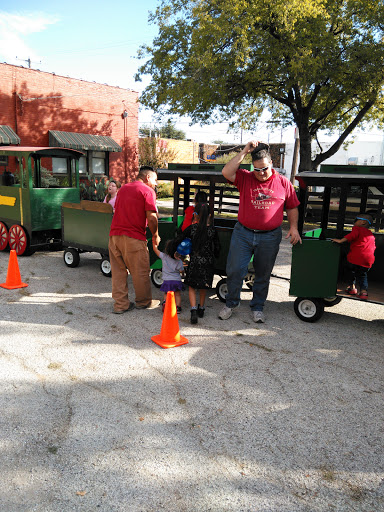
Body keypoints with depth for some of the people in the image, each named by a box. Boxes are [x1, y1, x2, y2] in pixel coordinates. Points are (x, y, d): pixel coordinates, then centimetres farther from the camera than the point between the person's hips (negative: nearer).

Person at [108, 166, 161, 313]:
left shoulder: (123, 188, 19)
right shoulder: (147, 191, -4)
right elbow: (151, 218, -12)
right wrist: (155, 235, 2)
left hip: (114, 235, 7)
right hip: (134, 238, -7)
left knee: (118, 271, 11)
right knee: (140, 272, 8)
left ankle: (121, 304, 15)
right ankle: (144, 302, 22)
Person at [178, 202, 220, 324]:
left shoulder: (192, 228, -6)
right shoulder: (212, 230, -3)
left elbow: (179, 240, 1)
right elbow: (217, 248, 2)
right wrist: (213, 257, 21)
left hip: (195, 261, -2)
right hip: (208, 262, 2)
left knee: (191, 286, 7)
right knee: (203, 286, 19)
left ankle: (193, 310, -11)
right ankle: (201, 308, 33)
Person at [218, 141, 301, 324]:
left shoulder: (283, 183, 4)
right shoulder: (245, 178, 1)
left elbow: (292, 207, 11)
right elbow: (226, 172, -15)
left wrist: (293, 227, -2)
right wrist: (244, 152, -14)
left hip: (269, 237, 1)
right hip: (243, 233, 0)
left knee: (263, 274, 12)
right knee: (234, 270, 2)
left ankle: (257, 307, 29)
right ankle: (231, 303, 23)